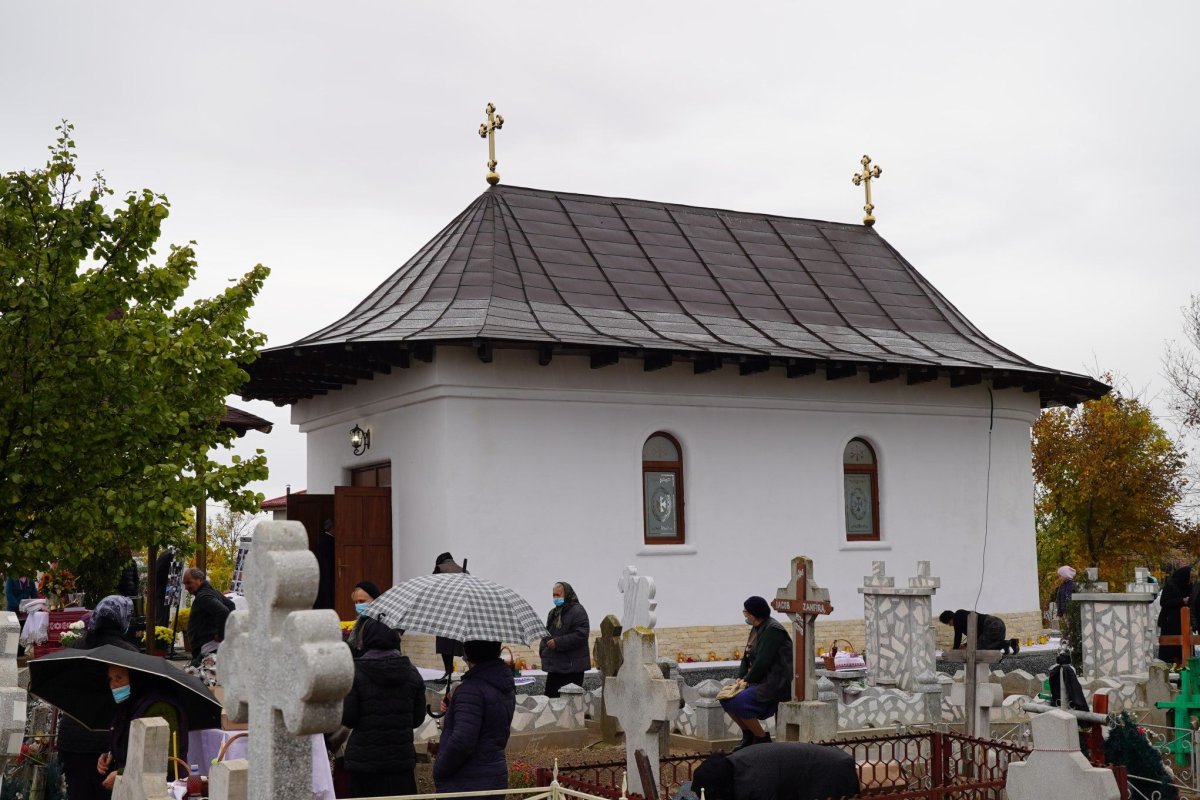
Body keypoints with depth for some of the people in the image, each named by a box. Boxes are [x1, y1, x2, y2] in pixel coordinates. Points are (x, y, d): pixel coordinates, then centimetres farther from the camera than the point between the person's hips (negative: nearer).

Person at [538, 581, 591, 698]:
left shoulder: (577, 611, -9)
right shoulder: (553, 612, 18)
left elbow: (581, 635, -20)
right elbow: (547, 634, 26)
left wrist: (558, 642, -21)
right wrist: (543, 650, 8)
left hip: (572, 667, -8)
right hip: (554, 666, 8)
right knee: (550, 696, 9)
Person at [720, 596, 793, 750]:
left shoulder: (773, 630, -16)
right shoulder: (756, 629, 14)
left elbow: (763, 661, -22)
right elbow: (747, 658, 15)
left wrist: (748, 680, -13)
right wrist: (740, 678, 0)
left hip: (777, 683, -10)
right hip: (761, 681, 10)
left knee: (739, 701, -25)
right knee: (725, 697, 3)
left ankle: (762, 739, -8)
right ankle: (748, 737, 14)